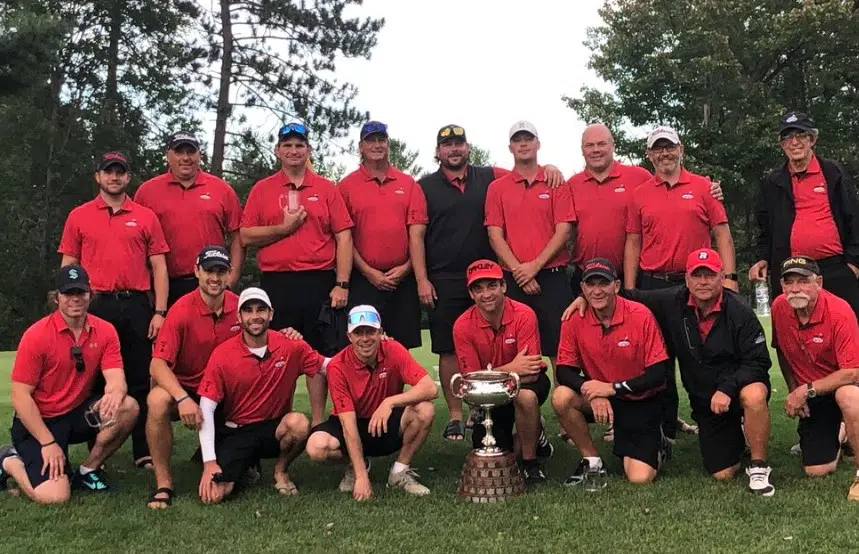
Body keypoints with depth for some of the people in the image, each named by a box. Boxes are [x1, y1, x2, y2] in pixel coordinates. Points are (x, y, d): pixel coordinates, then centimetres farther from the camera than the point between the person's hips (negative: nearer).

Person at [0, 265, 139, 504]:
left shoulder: (104, 331, -4)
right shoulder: (37, 335, -15)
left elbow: (115, 378, -13)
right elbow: (20, 397, -14)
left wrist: (115, 393, -39)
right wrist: (48, 443, -18)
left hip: (80, 413, 5)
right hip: (38, 421, -4)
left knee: (128, 407, -23)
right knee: (55, 496, -23)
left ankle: (87, 470, -1)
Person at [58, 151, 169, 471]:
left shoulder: (146, 217, 9)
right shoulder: (79, 217, 10)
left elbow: (159, 267, 6)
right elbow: (68, 267, 9)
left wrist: (159, 312, -2)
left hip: (137, 306, 0)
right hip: (95, 306, 0)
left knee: (140, 382, 2)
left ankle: (145, 453, 8)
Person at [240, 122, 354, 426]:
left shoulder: (327, 189, 8)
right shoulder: (262, 189, 10)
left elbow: (343, 237, 2)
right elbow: (246, 236, 4)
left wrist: (342, 284, -6)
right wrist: (283, 227, -8)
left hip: (320, 281, 0)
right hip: (276, 284, 0)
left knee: (319, 354, 4)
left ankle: (318, 423, 12)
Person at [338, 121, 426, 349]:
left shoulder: (408, 184, 9)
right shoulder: (347, 186, 3)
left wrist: (407, 267, -6)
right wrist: (368, 271, -8)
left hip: (404, 279, 2)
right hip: (364, 279, -2)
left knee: (403, 348, 7)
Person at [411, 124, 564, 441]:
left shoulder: (489, 178, 9)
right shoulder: (425, 186, 6)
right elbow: (416, 236, 1)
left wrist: (547, 168, -9)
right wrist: (422, 280, -7)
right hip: (443, 283, -1)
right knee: (449, 351, 3)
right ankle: (455, 416, 11)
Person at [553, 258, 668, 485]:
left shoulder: (640, 315, -17)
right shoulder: (575, 319, -9)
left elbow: (658, 374, -16)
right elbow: (564, 371, -8)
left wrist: (613, 387, -25)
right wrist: (593, 394, -27)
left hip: (641, 402, -3)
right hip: (600, 396, 3)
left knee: (640, 479, -16)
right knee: (561, 397, -27)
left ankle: (651, 447, 21)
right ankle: (592, 461, -4)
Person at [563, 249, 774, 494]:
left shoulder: (740, 313, -15)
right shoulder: (672, 303, -6)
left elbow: (758, 361, -16)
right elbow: (630, 298, 5)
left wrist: (727, 389, -29)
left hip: (739, 386, -3)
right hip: (703, 398, 3)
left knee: (753, 395, -41)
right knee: (722, 473, 1)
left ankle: (758, 467, -18)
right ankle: (736, 436, 36)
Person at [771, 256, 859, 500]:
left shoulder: (839, 311, -26)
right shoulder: (779, 308, -10)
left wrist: (806, 391, -26)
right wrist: (793, 391, 1)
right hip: (809, 397, 4)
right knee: (817, 470, -2)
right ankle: (837, 433, 33)